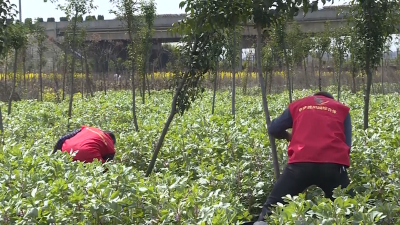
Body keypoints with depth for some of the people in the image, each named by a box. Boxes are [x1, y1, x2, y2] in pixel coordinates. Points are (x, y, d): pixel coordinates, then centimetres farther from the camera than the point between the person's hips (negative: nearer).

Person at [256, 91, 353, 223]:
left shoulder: (297, 105, 27)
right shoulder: (342, 109, 26)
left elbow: (273, 130, 26)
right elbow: (347, 143, 18)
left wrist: (289, 137, 46)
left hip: (301, 162, 0)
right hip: (333, 163, 0)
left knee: (272, 206, 9)